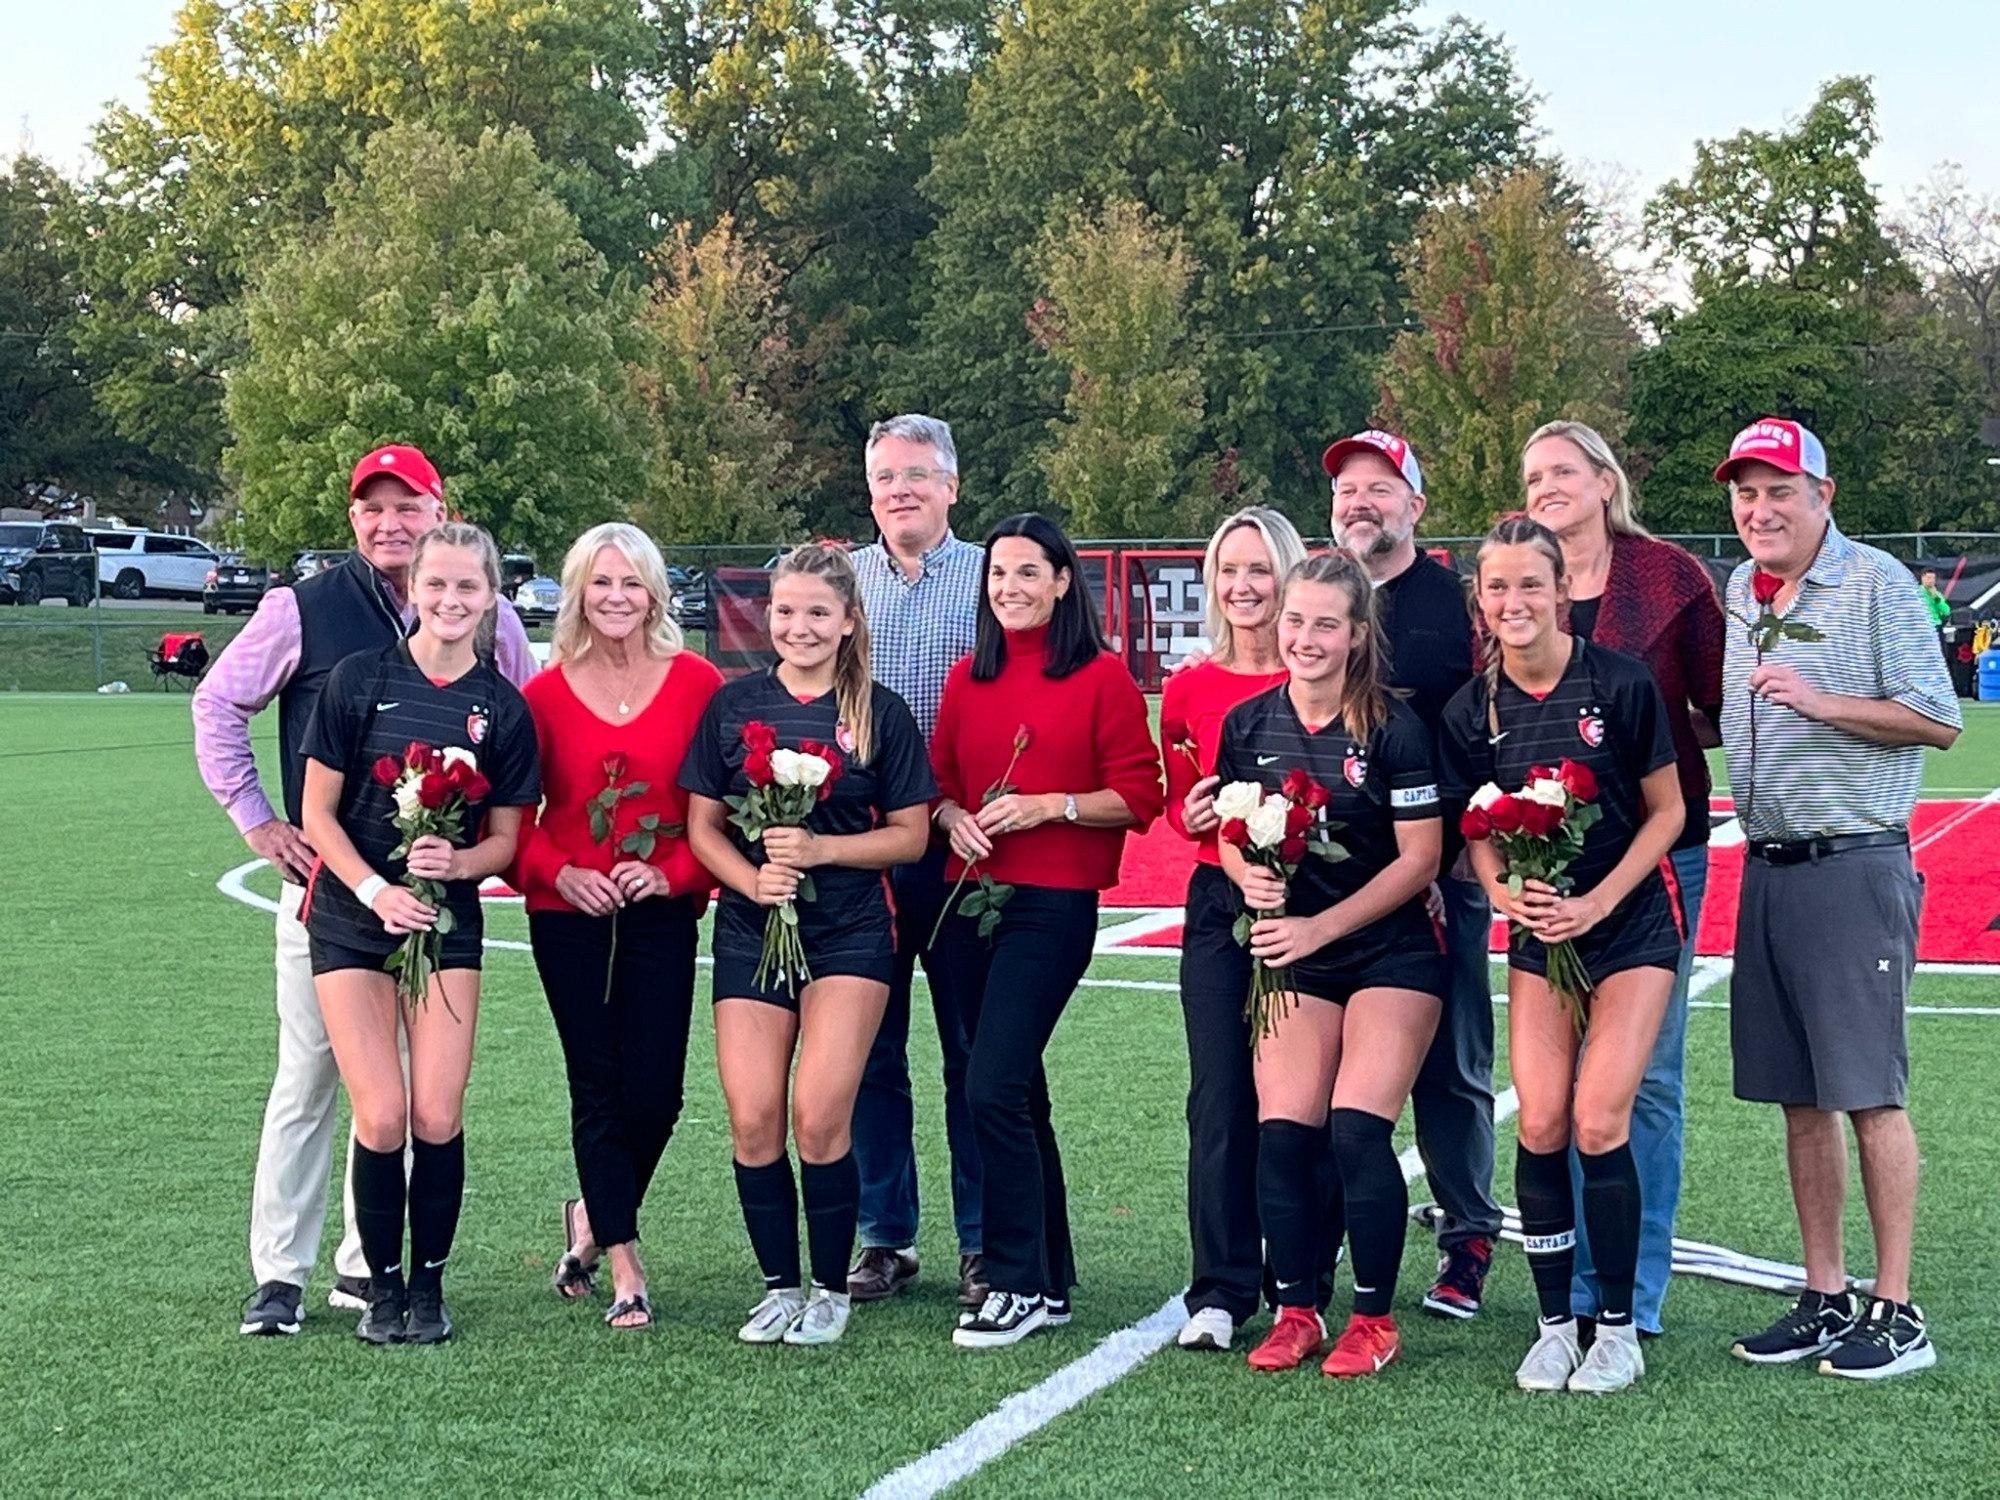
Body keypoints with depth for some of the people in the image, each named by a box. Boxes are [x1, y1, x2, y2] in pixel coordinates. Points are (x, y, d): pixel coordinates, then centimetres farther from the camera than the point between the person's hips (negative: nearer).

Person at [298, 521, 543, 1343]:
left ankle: (429, 1285, 13)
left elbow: (505, 838, 5)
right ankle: (381, 1284, 11)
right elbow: (318, 812, -2)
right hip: (353, 920, -1)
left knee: (437, 1117, -5)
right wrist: (378, 891, -15)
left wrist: (458, 862, -16)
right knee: (381, 1116, -8)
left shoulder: (503, 707, 0)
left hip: (448, 926, 1)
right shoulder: (361, 679, -4)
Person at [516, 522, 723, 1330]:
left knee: (655, 1091, -3)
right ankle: (624, 1268, 11)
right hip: (569, 914, 0)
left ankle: (594, 1216, 26)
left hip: (662, 911, 0)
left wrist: (675, 874, -11)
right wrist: (559, 872, -10)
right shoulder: (546, 693, 0)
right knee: (599, 1089, 2)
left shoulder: (696, 683, -2)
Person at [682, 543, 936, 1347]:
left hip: (849, 933, -2)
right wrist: (750, 877, -11)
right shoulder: (734, 705, 6)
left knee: (819, 1119, -10)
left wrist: (820, 847, -13)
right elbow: (702, 824, 8)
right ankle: (779, 1287, 14)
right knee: (752, 1121, -3)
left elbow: (911, 835, 1)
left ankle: (831, 1290, 7)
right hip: (751, 928, 2)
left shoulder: (879, 712, 1)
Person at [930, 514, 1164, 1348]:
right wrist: (953, 818, -3)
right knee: (1017, 1092, 11)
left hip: (1052, 904, -6)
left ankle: (1017, 1284, -4)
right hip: (971, 897, 6)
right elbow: (940, 779, 17)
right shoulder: (969, 679, 12)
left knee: (994, 1090, -14)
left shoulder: (1102, 678, -4)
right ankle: (1050, 1279, 21)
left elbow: (1138, 796, -5)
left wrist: (1049, 805, -16)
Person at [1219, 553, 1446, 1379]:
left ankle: (1375, 1319, 2)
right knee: (1281, 1132, -6)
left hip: (1391, 954, -4)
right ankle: (1296, 1311, 9)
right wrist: (1251, 876, -12)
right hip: (1292, 956, 4)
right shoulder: (1247, 725, 2)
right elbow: (1229, 837, 12)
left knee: (1358, 1129, -14)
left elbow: (1420, 857, -10)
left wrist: (1321, 926, -15)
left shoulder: (1392, 727, -9)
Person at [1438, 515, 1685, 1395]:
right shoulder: (1472, 710, -2)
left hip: (1630, 925, -3)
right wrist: (1507, 894, -14)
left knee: (1599, 1124, -10)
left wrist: (1597, 901, -14)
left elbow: (1668, 810, -5)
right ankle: (1554, 1326, 9)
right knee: (1540, 1126, -5)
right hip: (1539, 933, 3)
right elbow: (1476, 831, 7)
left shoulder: (1620, 683, -11)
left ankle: (1617, 1330, 3)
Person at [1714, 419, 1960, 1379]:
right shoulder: (1737, 594, 14)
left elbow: (1939, 721, -11)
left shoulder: (1877, 584, -7)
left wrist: (1822, 703, -20)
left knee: (1867, 1092, -5)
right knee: (1797, 1095, 10)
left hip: (1854, 865, -7)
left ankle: (1896, 1314, 1)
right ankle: (1825, 1299, 19)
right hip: (1767, 867, 7)